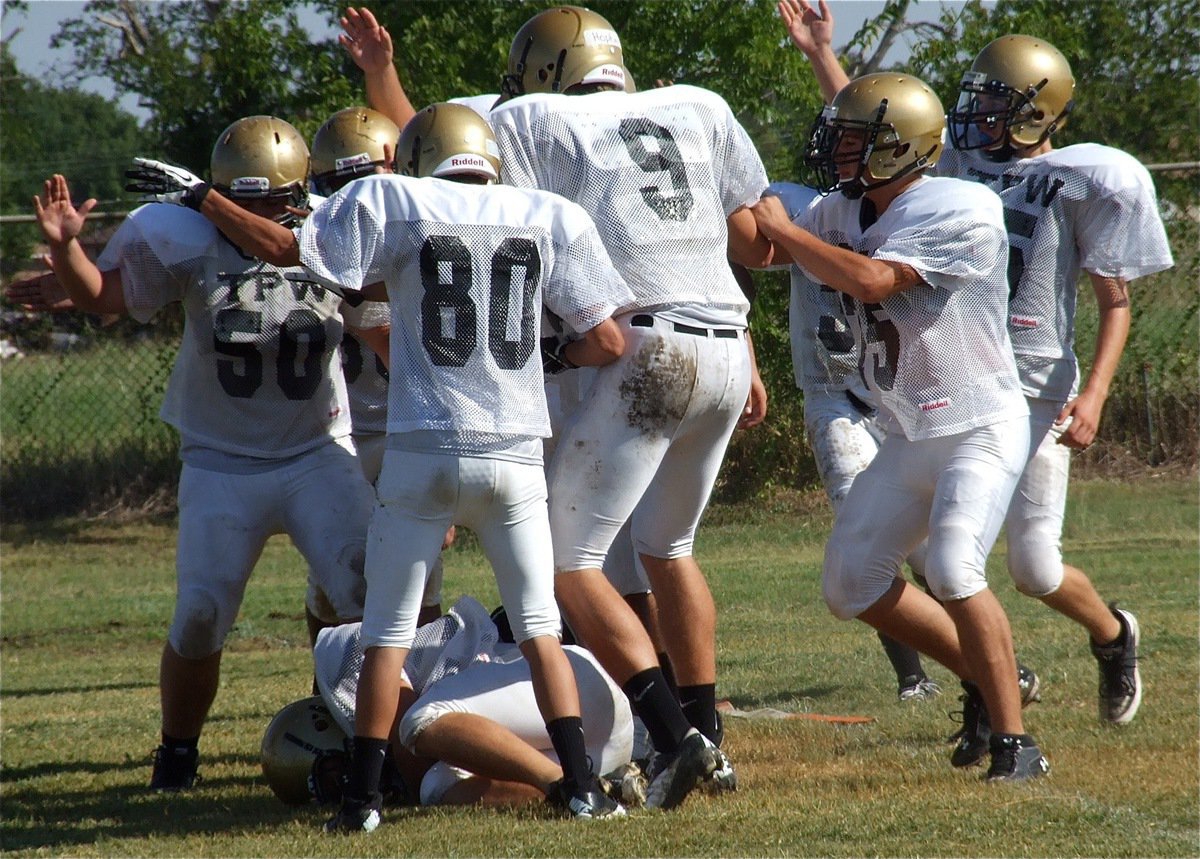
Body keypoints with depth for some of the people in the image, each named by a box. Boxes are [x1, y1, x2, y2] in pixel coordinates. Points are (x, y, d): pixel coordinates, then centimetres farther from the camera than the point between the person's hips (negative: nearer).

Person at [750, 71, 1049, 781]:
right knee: (852, 581, 9)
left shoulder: (963, 212, -20)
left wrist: (783, 227, -19)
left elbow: (871, 279, -29)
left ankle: (1015, 743, -18)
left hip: (981, 428, -9)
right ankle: (992, 680, 21)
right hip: (911, 438, 9)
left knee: (952, 570, -25)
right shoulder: (845, 213, 5)